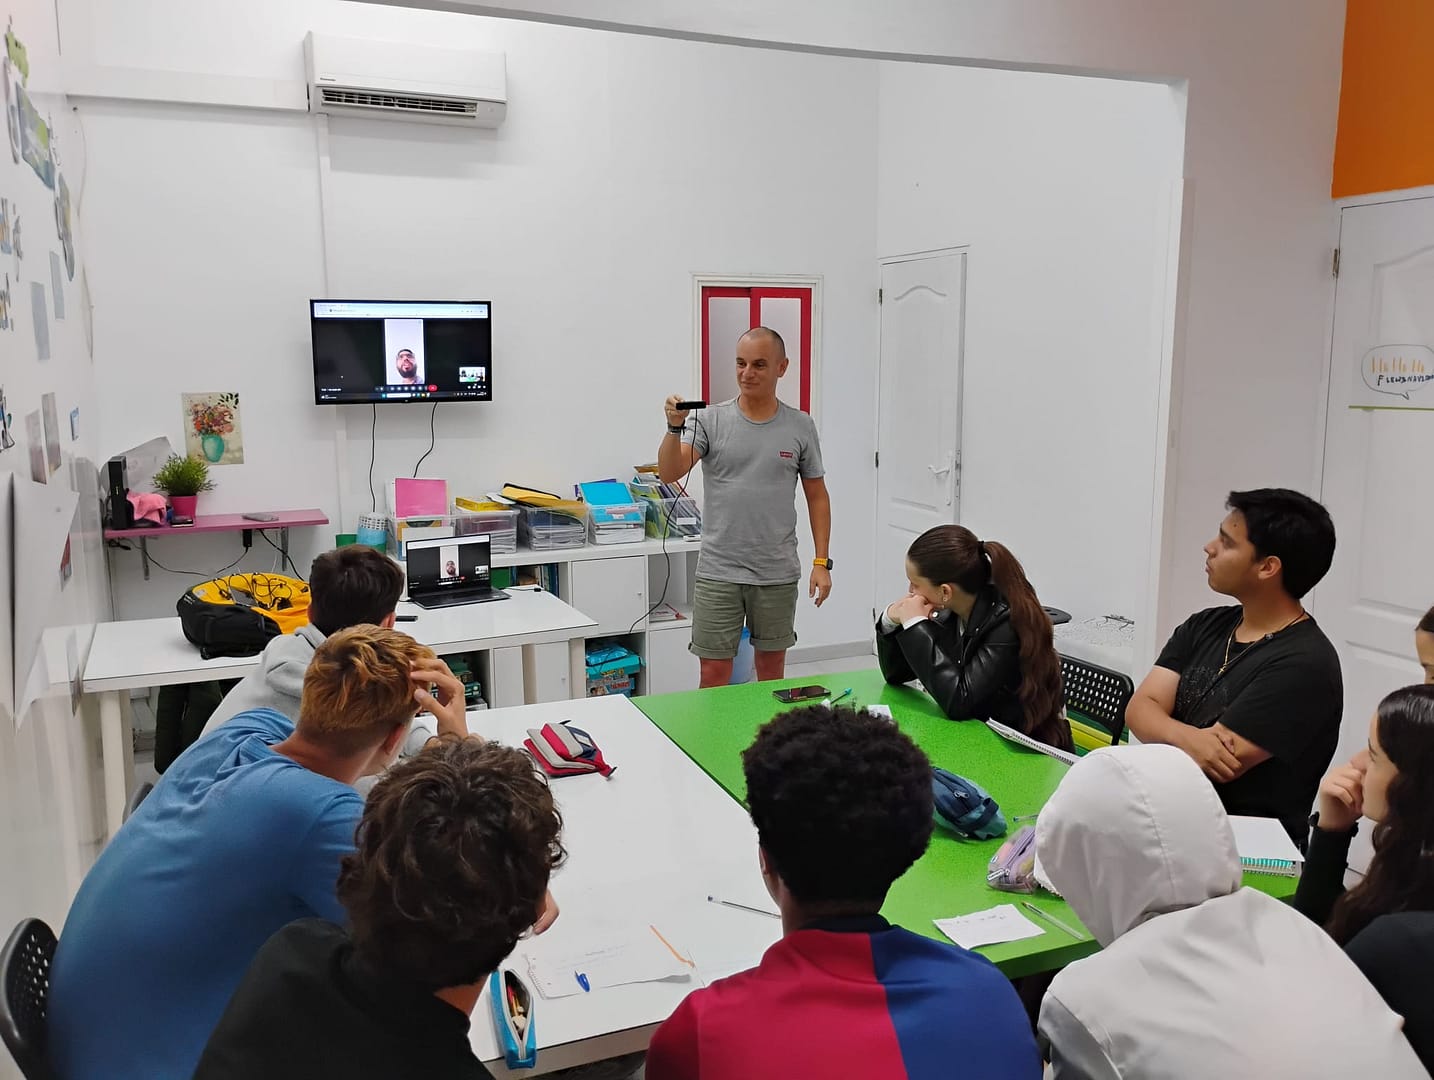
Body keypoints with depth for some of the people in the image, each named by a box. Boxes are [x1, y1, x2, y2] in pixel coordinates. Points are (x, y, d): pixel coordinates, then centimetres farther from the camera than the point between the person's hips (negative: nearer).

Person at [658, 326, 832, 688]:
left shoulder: (800, 426, 2)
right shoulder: (711, 421, -3)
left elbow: (817, 496, 7)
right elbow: (669, 473, -13)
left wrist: (822, 562, 1)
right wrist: (674, 428, -30)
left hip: (778, 574, 2)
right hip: (719, 572, -1)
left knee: (771, 667, 15)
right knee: (714, 674, 3)